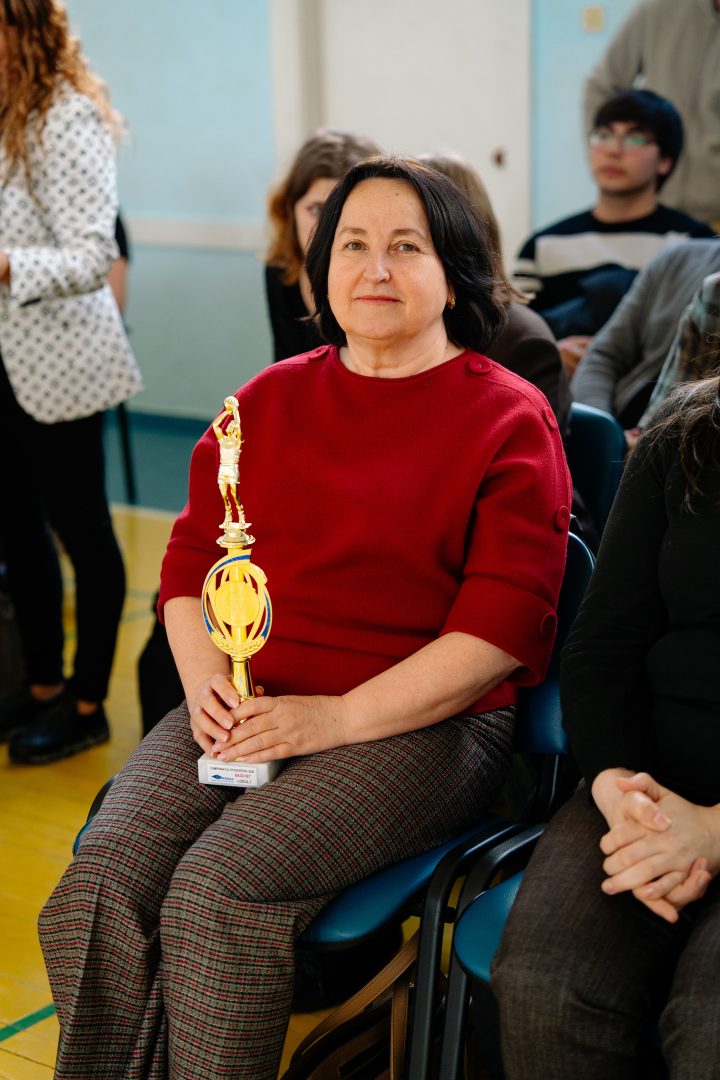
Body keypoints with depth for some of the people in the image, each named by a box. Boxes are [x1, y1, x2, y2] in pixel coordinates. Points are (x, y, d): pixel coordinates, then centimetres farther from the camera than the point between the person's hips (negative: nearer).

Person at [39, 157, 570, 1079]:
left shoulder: (509, 420, 0)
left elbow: (505, 625, -8)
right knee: (99, 883, -20)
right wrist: (205, 678, -3)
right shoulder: (270, 398, 16)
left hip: (421, 723, -4)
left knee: (216, 892, -27)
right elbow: (190, 557, 18)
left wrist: (338, 717, -15)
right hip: (245, 705, 5)